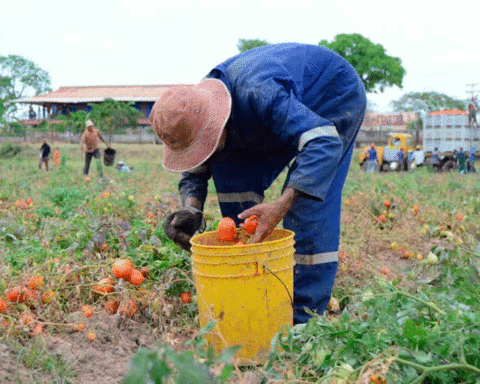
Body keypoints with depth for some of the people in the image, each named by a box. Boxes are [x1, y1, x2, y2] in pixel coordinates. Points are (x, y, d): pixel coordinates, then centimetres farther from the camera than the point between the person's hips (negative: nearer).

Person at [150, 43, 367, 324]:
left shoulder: (258, 93, -42)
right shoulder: (195, 115, -17)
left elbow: (325, 142, -47)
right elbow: (194, 172, -2)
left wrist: (282, 204, -56)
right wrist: (191, 209, -25)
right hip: (297, 104, 7)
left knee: (307, 201, -22)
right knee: (232, 175, -7)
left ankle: (305, 316, -14)